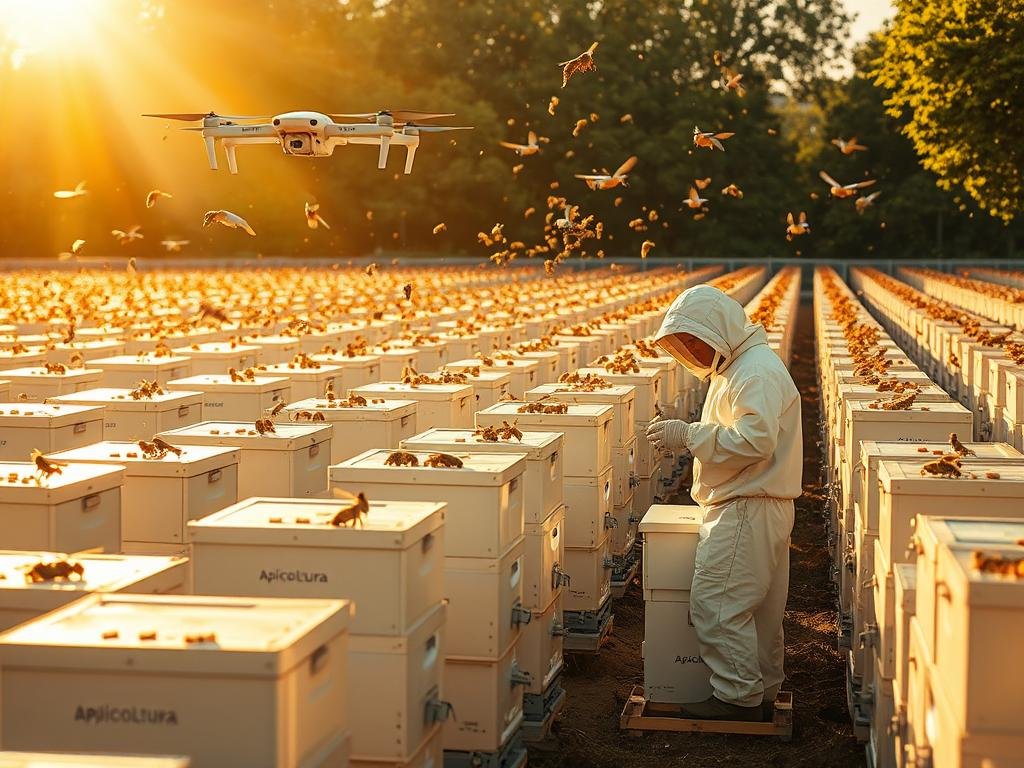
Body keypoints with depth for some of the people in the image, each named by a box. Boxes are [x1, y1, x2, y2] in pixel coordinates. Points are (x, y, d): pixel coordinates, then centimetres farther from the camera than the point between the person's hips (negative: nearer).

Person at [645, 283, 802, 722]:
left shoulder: (757, 372, -16)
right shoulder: (734, 367, 17)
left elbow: (755, 439, -26)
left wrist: (689, 435, -21)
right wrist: (684, 437, 9)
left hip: (749, 509, -11)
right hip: (747, 507, 11)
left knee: (714, 603, -10)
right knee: (757, 606, 15)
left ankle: (738, 696, -3)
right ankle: (762, 693, 23)